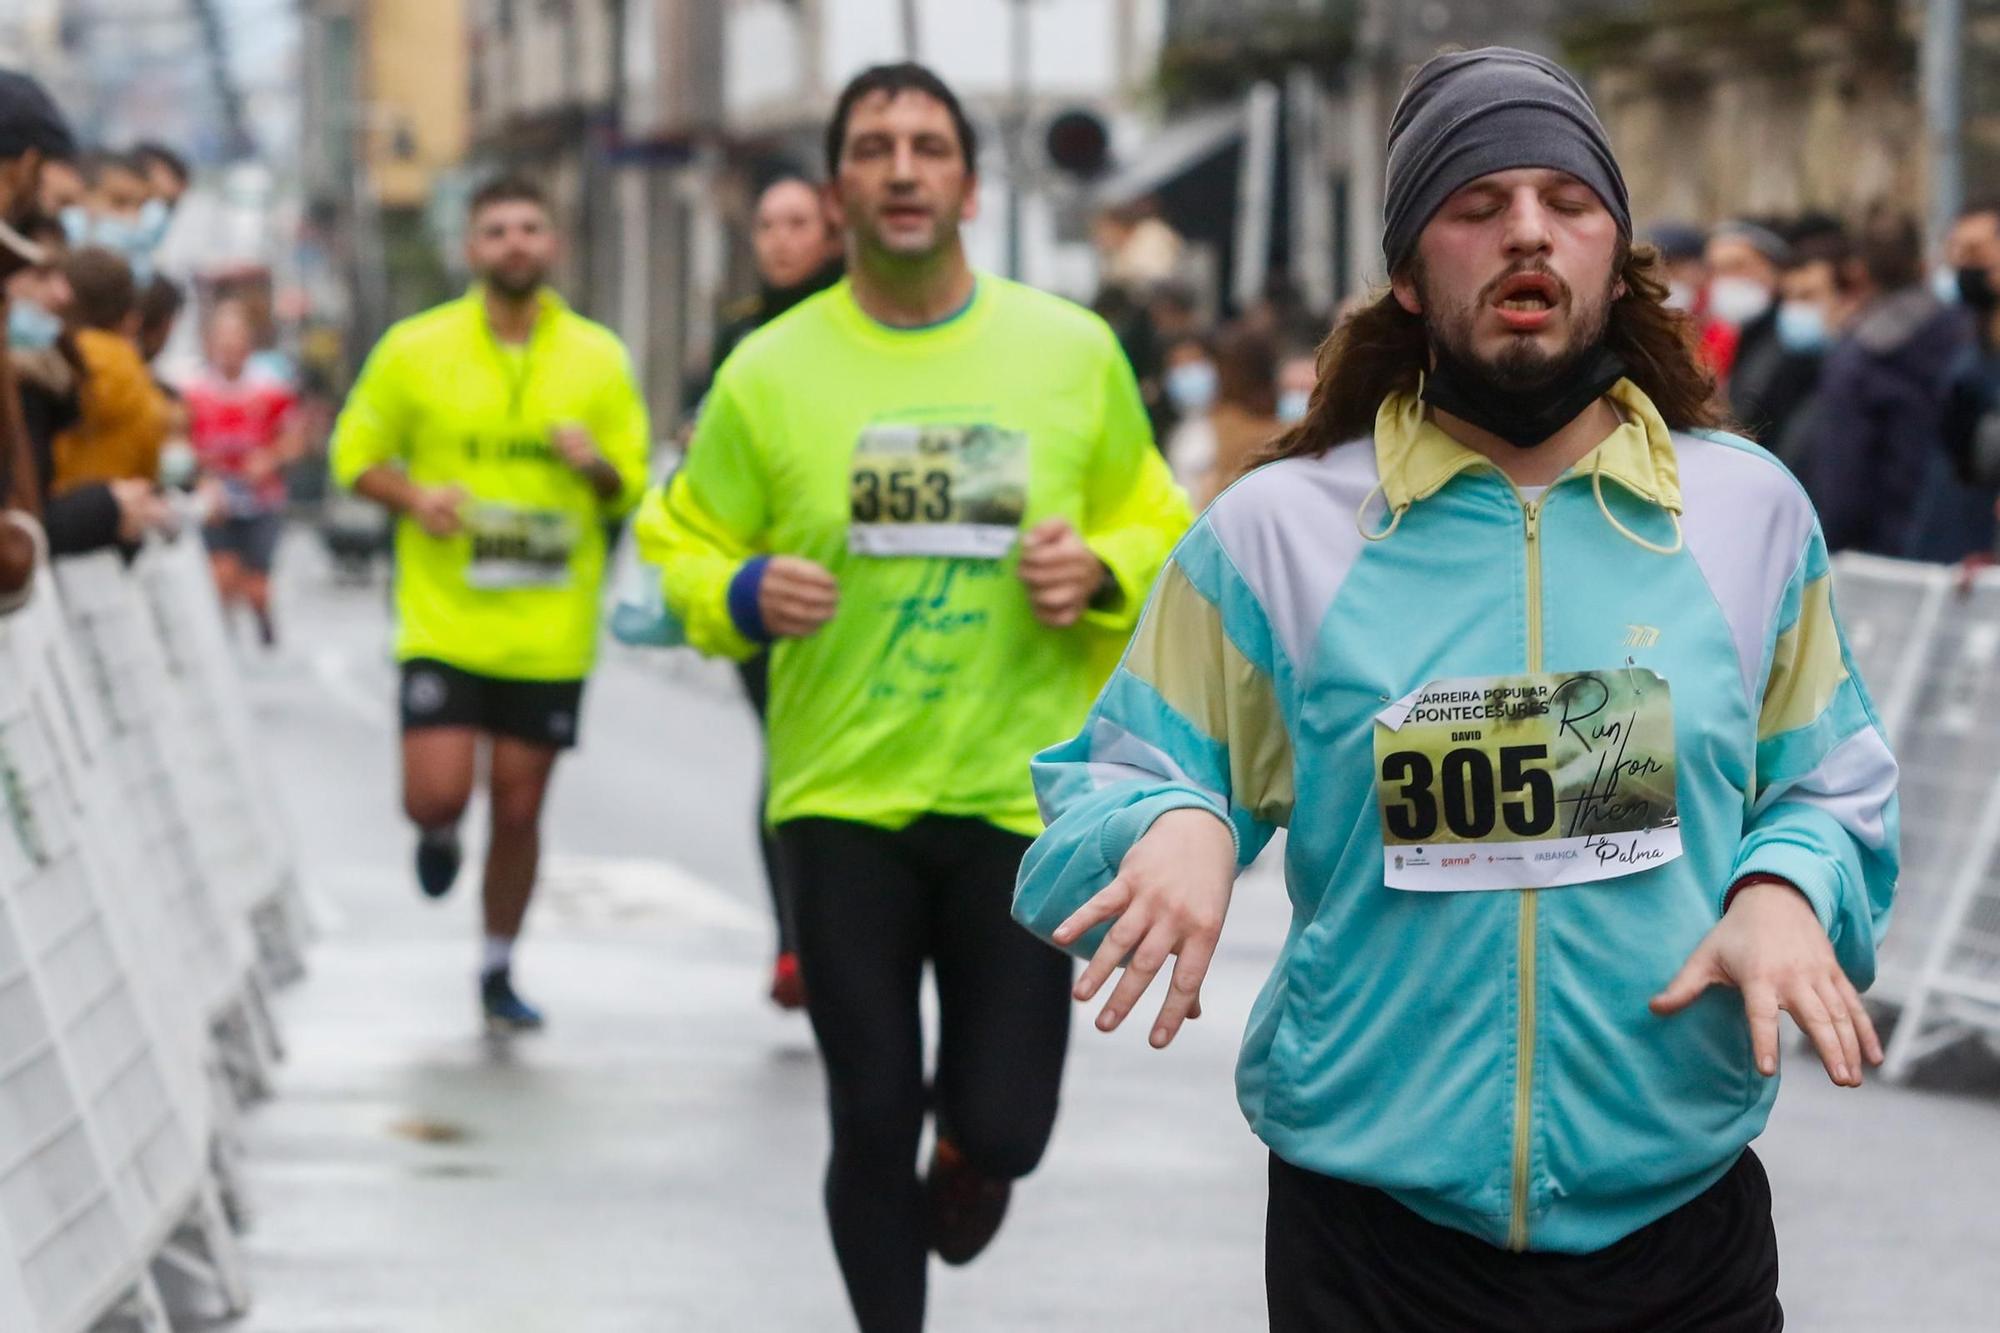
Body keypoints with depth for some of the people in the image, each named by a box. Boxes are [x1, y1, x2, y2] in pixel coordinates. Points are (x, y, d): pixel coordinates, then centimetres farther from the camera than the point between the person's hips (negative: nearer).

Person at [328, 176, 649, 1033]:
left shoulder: (597, 358, 4)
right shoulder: (415, 350, -1)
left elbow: (630, 486, 10)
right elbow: (356, 454, 7)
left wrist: (596, 466, -13)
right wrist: (413, 497, -13)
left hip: (550, 631, 2)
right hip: (443, 620, -1)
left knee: (519, 807, 6)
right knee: (436, 795, -12)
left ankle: (498, 974, 24)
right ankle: (439, 837, 26)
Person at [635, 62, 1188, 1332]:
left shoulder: (1074, 352, 1)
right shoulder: (771, 369, -1)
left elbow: (1157, 526, 12)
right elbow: (680, 547, 7)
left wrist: (1101, 572, -10)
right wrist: (744, 597, -15)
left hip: (1019, 796, 0)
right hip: (843, 798, 0)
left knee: (1005, 1122, -1)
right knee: (871, 1123, 4)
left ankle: (971, 1154, 37)